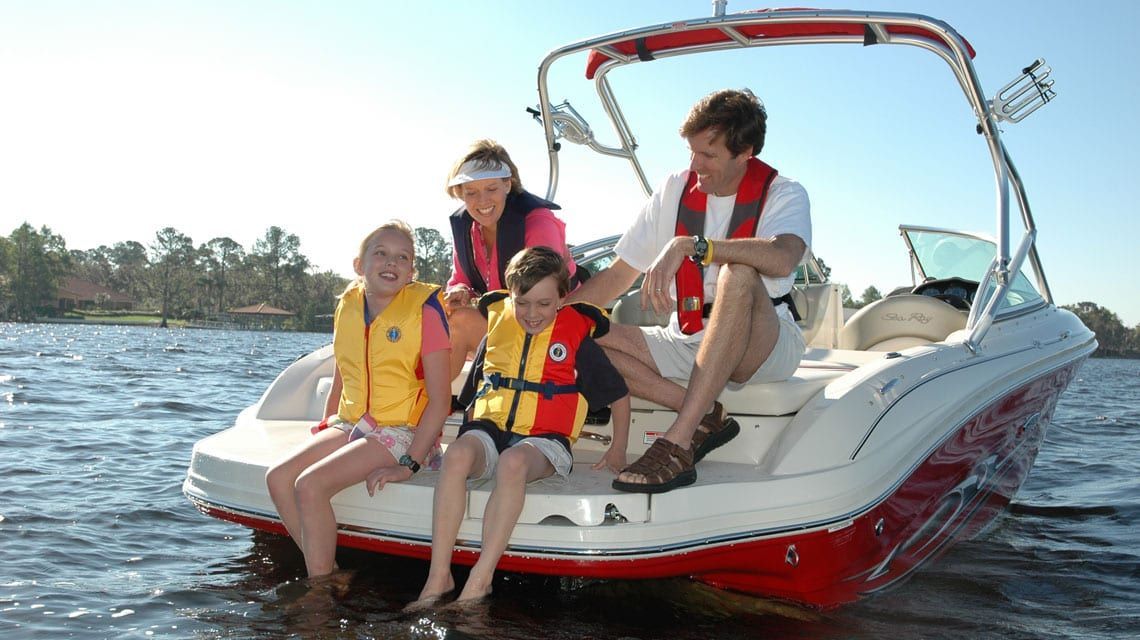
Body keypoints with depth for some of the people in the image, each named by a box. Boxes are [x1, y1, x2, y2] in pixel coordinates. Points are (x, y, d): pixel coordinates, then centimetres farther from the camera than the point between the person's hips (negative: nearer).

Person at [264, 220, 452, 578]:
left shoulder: (424, 308, -11)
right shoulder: (348, 307, 7)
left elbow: (440, 398, -14)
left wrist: (410, 464, -20)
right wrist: (326, 428, 9)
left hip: (403, 431, -7)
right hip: (350, 425, 7)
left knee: (310, 485, -23)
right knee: (278, 478, -12)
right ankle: (328, 572, -1)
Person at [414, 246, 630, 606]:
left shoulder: (577, 338, 3)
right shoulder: (496, 329, 11)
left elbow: (619, 394, 13)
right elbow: (475, 390, 23)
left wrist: (618, 450, 11)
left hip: (544, 440, -3)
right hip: (491, 429, 3)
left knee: (513, 462, -39)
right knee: (456, 454, -33)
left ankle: (480, 580, -36)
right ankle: (438, 576, -31)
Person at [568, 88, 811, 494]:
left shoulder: (783, 194, -6)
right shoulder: (675, 190, 7)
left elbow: (783, 258, -32)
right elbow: (618, 275, 10)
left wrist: (689, 245, -38)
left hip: (767, 347, -5)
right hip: (689, 342, 5)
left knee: (739, 273, -38)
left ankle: (678, 443, -43)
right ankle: (705, 415, -21)